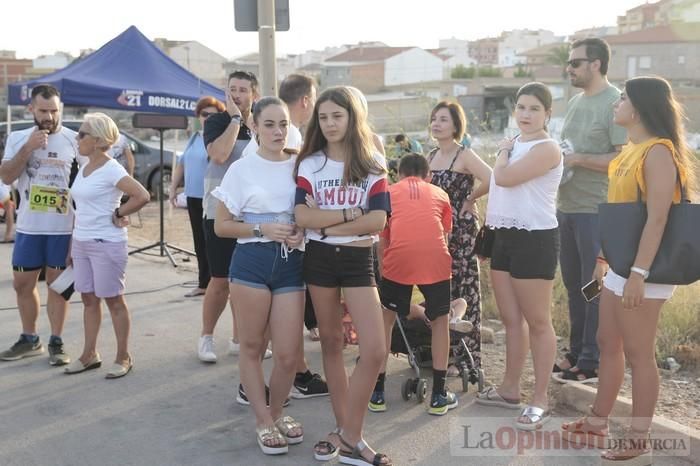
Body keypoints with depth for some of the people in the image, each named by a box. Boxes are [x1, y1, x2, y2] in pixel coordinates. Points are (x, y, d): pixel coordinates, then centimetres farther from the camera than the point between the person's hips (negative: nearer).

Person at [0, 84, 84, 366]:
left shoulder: (74, 139, -4)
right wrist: (28, 147, -16)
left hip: (63, 227, -3)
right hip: (28, 226, 3)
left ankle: (56, 343, 15)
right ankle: (29, 340, 27)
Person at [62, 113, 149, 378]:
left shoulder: (112, 170, -14)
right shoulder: (83, 169, 10)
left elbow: (143, 196, -25)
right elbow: (81, 209, 16)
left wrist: (117, 214, -14)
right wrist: (73, 243, 14)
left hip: (107, 244, -8)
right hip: (81, 243, 8)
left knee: (113, 300, 1)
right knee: (89, 299, 13)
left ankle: (123, 358, 12)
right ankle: (90, 355, 23)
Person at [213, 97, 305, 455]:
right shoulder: (242, 169, -1)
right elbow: (221, 226, 0)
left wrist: (303, 231, -6)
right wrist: (263, 229, -14)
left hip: (291, 263, 2)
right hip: (252, 261, -2)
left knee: (288, 353, 1)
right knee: (252, 346, 7)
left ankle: (276, 413, 27)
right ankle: (263, 421, 24)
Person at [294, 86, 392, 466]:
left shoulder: (373, 164, -1)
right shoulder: (310, 164, 1)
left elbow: (378, 220, -12)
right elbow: (302, 217, -12)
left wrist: (326, 224, -14)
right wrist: (350, 213, -15)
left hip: (358, 260, -1)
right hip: (319, 259, 1)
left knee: (375, 350, -11)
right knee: (331, 343, 9)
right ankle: (345, 431, 22)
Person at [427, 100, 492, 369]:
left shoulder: (465, 156, -10)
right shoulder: (431, 156, 12)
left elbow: (491, 180, -25)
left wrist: (469, 200, -13)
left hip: (461, 230, -7)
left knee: (464, 291, -4)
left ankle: (469, 355, 3)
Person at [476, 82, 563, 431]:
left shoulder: (547, 148, -12)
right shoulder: (514, 144, 16)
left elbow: (504, 177, -22)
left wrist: (503, 152, -4)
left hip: (534, 239, -9)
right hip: (504, 236, 9)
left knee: (537, 322, -1)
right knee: (511, 319, 15)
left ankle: (540, 400, 7)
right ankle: (509, 389, 25)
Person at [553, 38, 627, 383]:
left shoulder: (615, 103, -10)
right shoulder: (576, 101, 15)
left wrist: (578, 160, -18)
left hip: (596, 211, -8)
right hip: (567, 208, 8)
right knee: (573, 284, 15)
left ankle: (591, 363, 9)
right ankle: (575, 353, 26)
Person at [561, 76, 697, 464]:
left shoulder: (658, 152, -16)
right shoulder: (630, 151, 13)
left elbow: (657, 218, -22)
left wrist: (639, 273, -25)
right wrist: (602, 258, 19)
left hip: (641, 270, -10)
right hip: (618, 266, 10)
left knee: (638, 353, -1)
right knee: (608, 343, 17)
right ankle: (598, 420, 31)